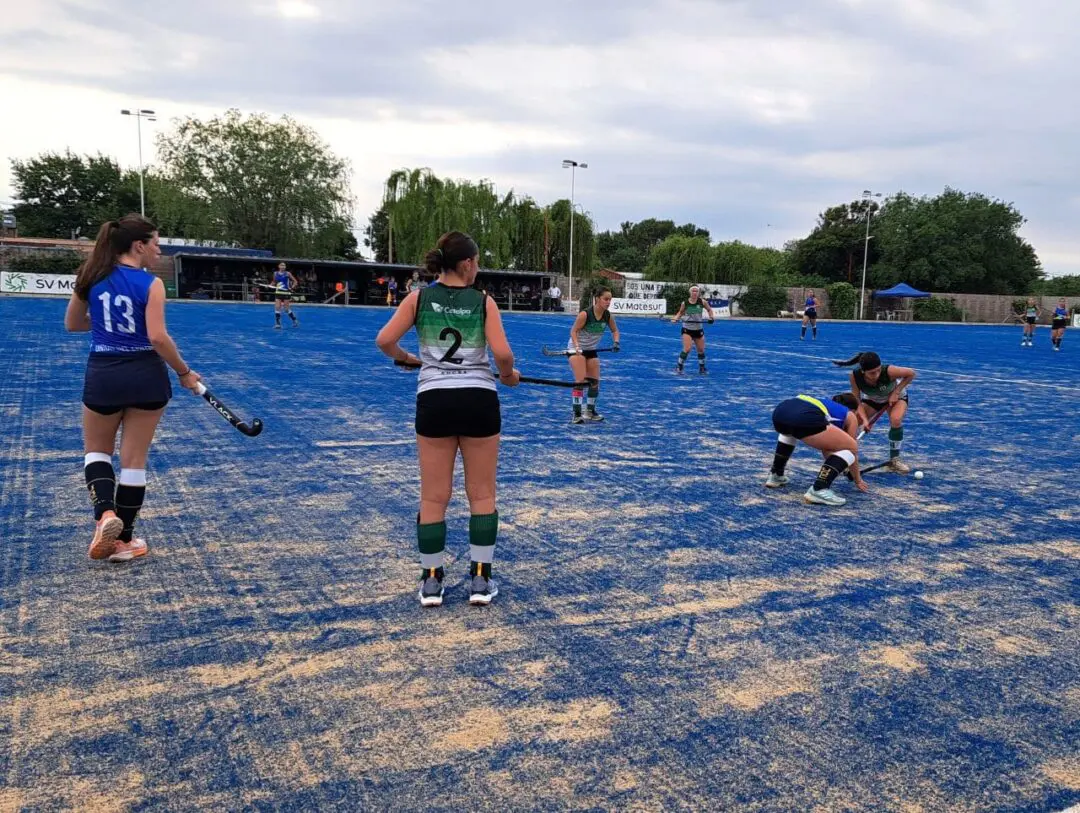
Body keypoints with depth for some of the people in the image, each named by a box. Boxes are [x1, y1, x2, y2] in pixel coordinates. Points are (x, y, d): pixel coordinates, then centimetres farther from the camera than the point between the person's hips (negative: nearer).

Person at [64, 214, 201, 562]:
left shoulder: (91, 277, 2)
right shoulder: (151, 283, -10)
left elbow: (72, 324, 13)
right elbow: (158, 338, -18)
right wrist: (184, 372, -6)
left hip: (102, 375, 3)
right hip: (145, 376, -2)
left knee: (96, 451, 22)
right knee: (134, 460, 8)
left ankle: (105, 513, -4)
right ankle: (123, 540, 16)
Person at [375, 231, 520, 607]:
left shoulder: (419, 297, 3)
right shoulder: (484, 302, -1)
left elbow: (384, 340, -3)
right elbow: (503, 354, -11)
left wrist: (406, 358, 17)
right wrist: (507, 375, 10)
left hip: (434, 401, 1)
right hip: (478, 400, -1)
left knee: (433, 498, 10)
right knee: (482, 495, 11)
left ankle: (431, 581, 16)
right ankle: (480, 581, 15)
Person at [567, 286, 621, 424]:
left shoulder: (608, 316, -10)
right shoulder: (585, 314, -26)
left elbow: (615, 330, 6)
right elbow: (574, 331, -20)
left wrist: (616, 342, -13)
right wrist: (577, 346, -34)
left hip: (591, 350, 6)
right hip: (576, 348, -6)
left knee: (595, 381, 6)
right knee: (580, 380, -16)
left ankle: (590, 411, 23)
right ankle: (576, 414, -12)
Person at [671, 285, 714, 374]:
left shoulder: (702, 302, -6)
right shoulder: (685, 303, -10)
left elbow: (709, 309, 10)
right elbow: (680, 312, 7)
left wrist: (711, 317, -6)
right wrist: (676, 318, -11)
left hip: (698, 329, 3)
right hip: (687, 329, -3)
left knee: (701, 350, 11)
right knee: (687, 349, -17)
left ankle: (702, 368, 30)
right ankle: (679, 367, -1)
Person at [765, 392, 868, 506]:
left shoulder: (826, 403, 43)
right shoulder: (850, 416, 28)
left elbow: (825, 442, 55)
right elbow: (852, 451, 31)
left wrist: (833, 467, 69)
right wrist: (858, 480, 46)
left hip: (780, 410, 7)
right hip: (803, 418, -7)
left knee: (790, 429, 43)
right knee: (851, 448, 9)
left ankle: (776, 476, 40)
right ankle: (819, 490, -5)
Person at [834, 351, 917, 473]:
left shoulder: (888, 371, -40)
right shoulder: (854, 376, -33)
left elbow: (911, 373, -22)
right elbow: (857, 401, -24)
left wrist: (896, 392, -26)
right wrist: (864, 419, -38)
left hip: (896, 396, -2)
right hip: (871, 399, 2)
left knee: (896, 420, -31)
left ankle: (894, 460, -11)